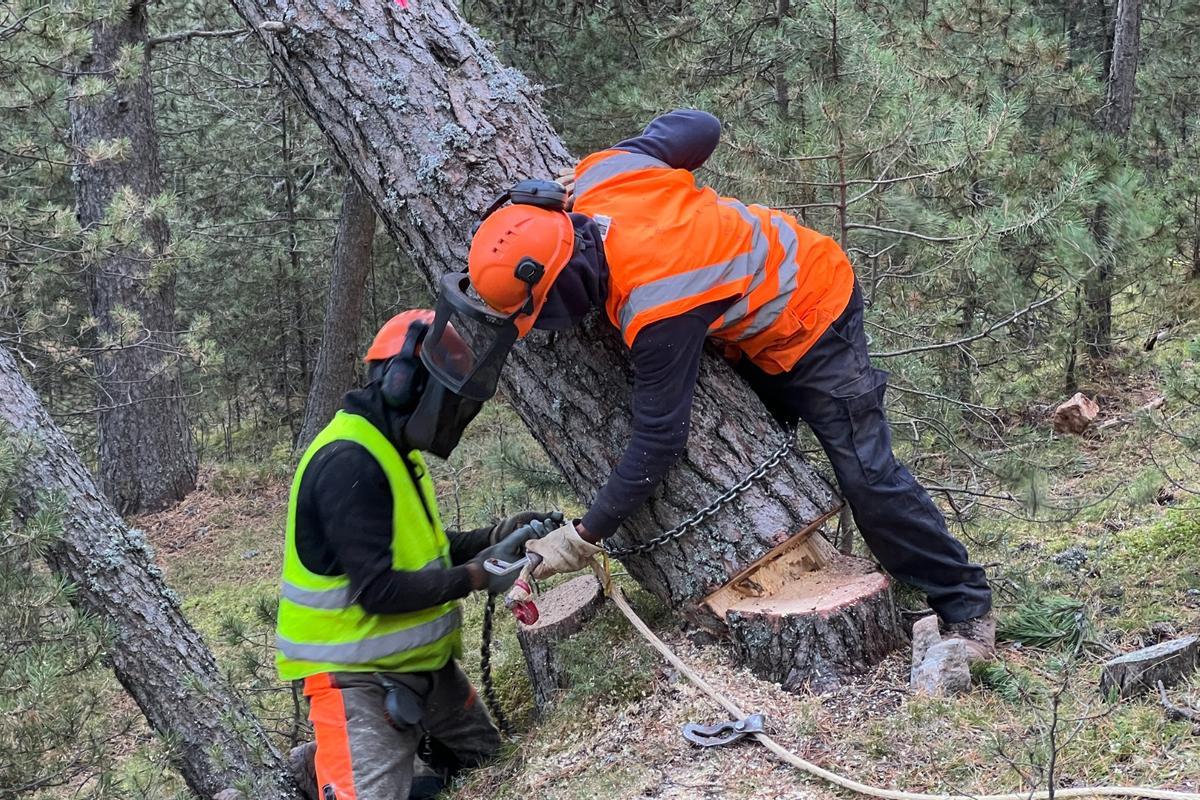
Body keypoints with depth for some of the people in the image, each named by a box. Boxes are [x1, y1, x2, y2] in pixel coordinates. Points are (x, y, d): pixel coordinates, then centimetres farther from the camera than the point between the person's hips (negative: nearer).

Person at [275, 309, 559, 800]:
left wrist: (501, 535, 1)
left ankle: (334, 759, 21)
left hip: (421, 662, 10)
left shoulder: (393, 454, 8)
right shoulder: (347, 463, -24)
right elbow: (377, 589, -28)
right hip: (357, 674, -10)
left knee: (485, 759, 20)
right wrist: (477, 575, -23)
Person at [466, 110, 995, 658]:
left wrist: (583, 539, -24)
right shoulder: (602, 174, -22)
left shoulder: (655, 310, -40)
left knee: (867, 475, -7)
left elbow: (658, 440, -31)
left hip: (809, 326, -9)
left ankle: (966, 610, 6)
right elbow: (698, 128, -6)